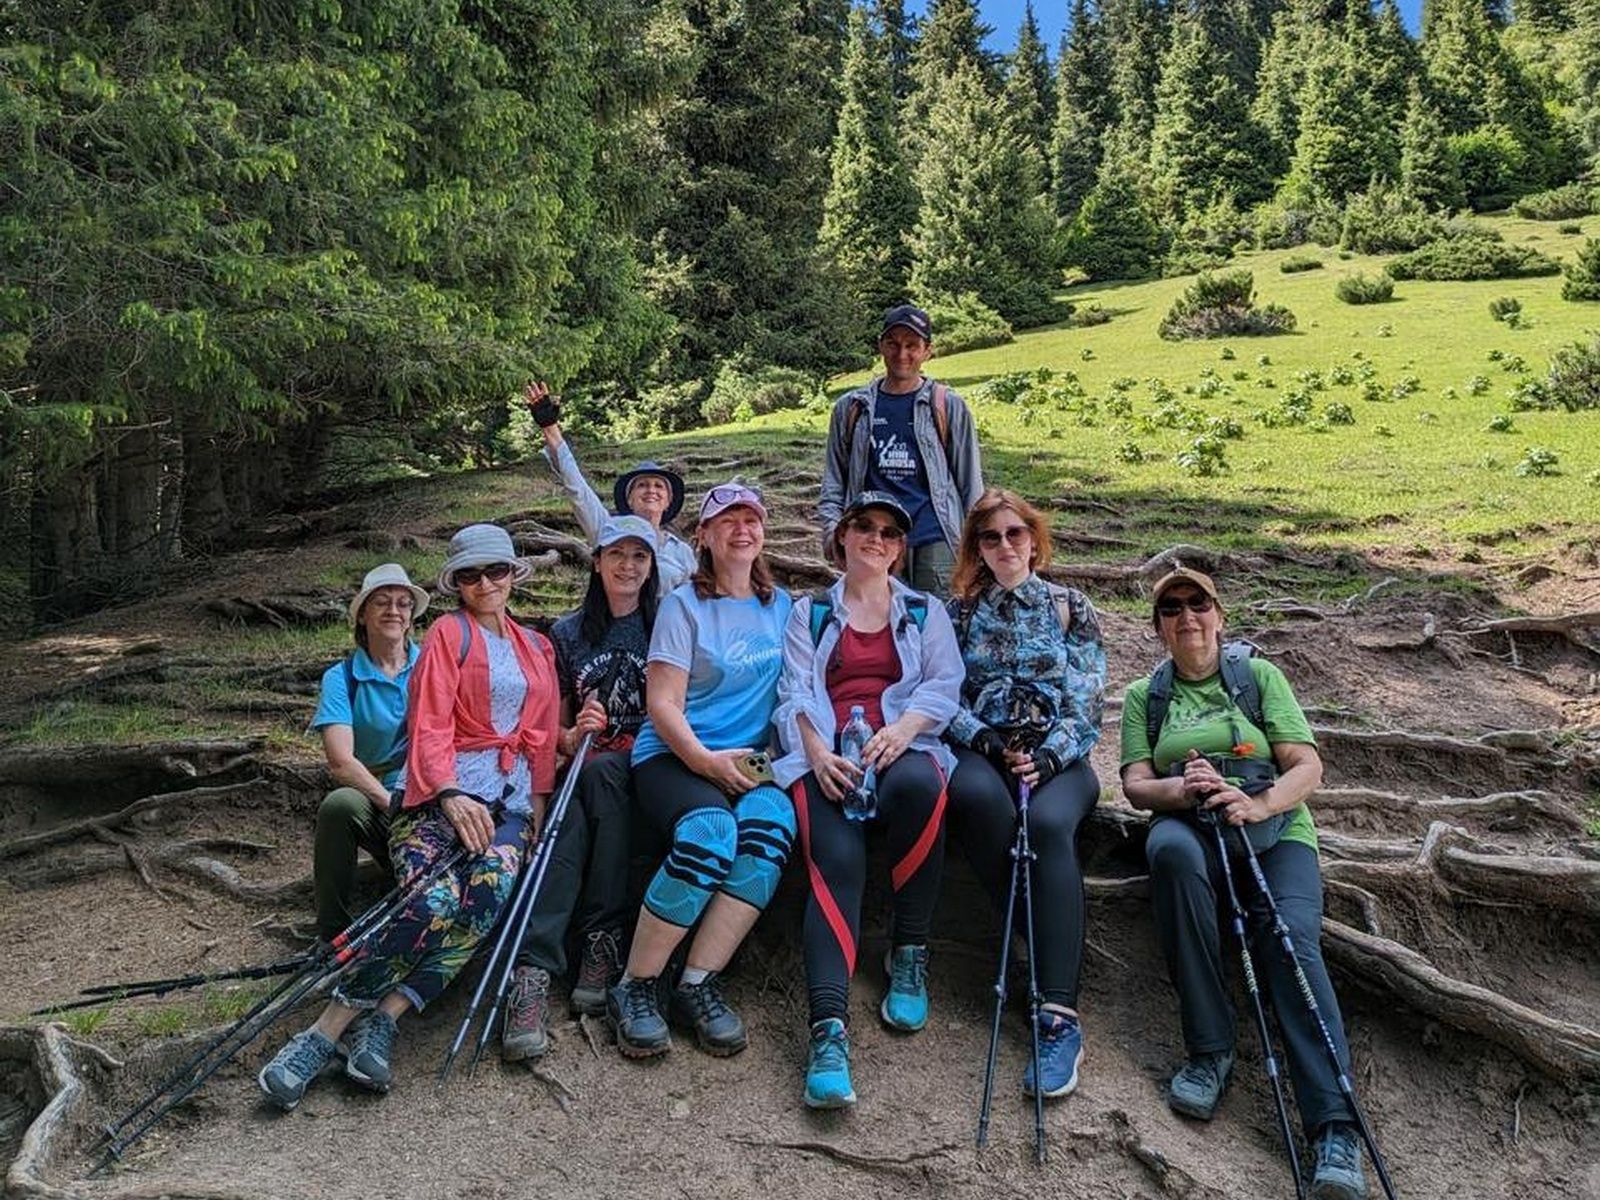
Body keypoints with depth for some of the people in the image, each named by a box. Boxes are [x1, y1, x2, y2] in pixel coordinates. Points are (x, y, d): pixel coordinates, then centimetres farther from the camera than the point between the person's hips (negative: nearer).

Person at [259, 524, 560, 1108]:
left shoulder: (538, 649, 23)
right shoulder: (449, 633, 10)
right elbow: (431, 724, -1)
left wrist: (538, 808, 7)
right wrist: (449, 794, -17)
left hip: (510, 801, 3)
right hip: (442, 791, -3)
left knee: (486, 895, -31)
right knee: (434, 900, -32)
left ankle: (381, 1018, -27)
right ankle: (325, 1030, -23)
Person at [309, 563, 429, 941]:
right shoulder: (342, 677, 1)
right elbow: (341, 762, -10)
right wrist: (391, 802, -20)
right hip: (370, 797, 0)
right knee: (339, 804, -33)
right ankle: (335, 939, -19)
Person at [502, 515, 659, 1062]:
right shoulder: (566, 634, 14)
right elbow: (554, 730, 15)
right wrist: (574, 735, -9)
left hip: (646, 769, -1)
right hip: (586, 771, 1)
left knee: (599, 771, -35)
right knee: (570, 816, -33)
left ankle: (604, 940, -32)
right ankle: (532, 971, -44)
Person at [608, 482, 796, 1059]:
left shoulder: (781, 605, 17)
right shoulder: (684, 604, 1)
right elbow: (662, 703, -5)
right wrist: (706, 760, -19)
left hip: (749, 761, 4)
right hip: (673, 754, -4)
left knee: (771, 819, -32)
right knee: (710, 830, -35)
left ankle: (698, 984, -23)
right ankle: (634, 987, -18)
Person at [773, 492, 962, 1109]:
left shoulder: (927, 613, 24)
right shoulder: (809, 612, 22)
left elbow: (944, 686, 8)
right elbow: (795, 693, 8)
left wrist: (901, 730, -14)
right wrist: (817, 751, -13)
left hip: (903, 747, 0)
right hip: (826, 757, 0)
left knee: (916, 784, -37)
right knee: (836, 862, -29)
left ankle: (910, 950, -20)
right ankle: (829, 1027, -38)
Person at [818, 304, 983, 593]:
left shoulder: (948, 407, 9)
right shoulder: (851, 408, 13)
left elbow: (970, 482, 9)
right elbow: (833, 480, 15)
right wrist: (832, 526, -1)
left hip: (934, 540, -1)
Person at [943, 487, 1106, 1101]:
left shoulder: (1070, 606, 12)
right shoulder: (961, 610, 15)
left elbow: (1087, 701, 4)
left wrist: (1047, 758, -13)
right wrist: (984, 740, -11)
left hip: (1059, 757, -1)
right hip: (983, 752, 1)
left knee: (1048, 823, -36)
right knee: (978, 797, -38)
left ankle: (1060, 1016, -39)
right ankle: (1044, 955, -24)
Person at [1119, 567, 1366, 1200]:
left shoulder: (1260, 675, 15)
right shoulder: (1144, 695, 19)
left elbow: (1307, 766, 5)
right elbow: (1136, 785, 7)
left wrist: (1260, 803, -16)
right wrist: (1179, 790, -16)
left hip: (1274, 824, 0)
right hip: (1189, 822, 0)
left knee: (1291, 938, -28)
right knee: (1171, 849, -36)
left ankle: (1336, 1130, -35)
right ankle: (1208, 1048, -28)